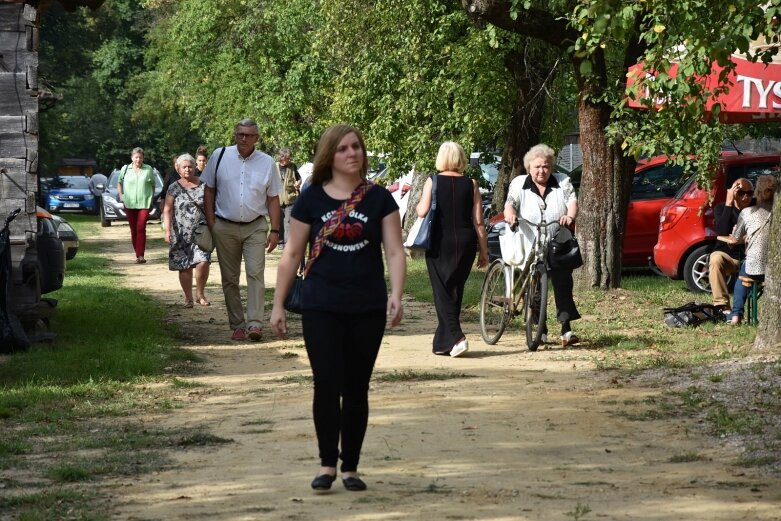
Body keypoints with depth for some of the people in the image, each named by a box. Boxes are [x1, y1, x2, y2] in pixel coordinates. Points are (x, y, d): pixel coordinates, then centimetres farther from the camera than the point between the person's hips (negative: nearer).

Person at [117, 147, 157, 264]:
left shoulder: (148, 170, 4)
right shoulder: (125, 169, 7)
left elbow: (153, 185, 13)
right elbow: (119, 183, 18)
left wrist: (152, 198, 6)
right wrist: (121, 196, 8)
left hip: (144, 204, -2)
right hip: (129, 204, 2)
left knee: (141, 229, -13)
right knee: (133, 230, 6)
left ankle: (140, 255, -17)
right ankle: (138, 254, 14)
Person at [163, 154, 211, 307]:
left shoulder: (203, 186, 7)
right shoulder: (174, 188, 3)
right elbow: (168, 210, 0)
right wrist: (167, 230, -9)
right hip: (182, 234, 0)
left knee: (203, 262, -14)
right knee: (185, 267, 2)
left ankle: (200, 294, 5)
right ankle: (188, 298, 14)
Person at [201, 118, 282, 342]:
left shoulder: (267, 163, 1)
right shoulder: (220, 156, 0)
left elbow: (273, 198, 4)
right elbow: (209, 190, 6)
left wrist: (275, 230, -1)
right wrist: (211, 223, -1)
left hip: (255, 227, -1)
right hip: (225, 227, 1)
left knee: (255, 273, -14)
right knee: (229, 279, 5)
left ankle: (255, 323, -17)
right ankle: (237, 325, 13)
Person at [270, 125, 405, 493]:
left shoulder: (379, 199, 3)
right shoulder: (311, 199, 2)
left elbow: (394, 251, -2)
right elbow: (292, 255, 6)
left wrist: (396, 295, -17)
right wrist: (278, 304, 3)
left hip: (368, 309, 1)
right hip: (321, 308, -1)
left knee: (356, 389, 6)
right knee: (327, 385, -8)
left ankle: (350, 467, 16)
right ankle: (327, 464, 3)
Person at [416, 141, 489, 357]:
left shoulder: (433, 182, -3)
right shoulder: (471, 184, 3)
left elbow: (422, 211, -12)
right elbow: (478, 222, 1)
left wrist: (417, 206, 12)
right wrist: (484, 251, 6)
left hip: (439, 243, -3)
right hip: (465, 243, 3)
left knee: (442, 291, 0)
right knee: (456, 290, 13)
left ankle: (456, 337, -18)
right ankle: (442, 342, 19)